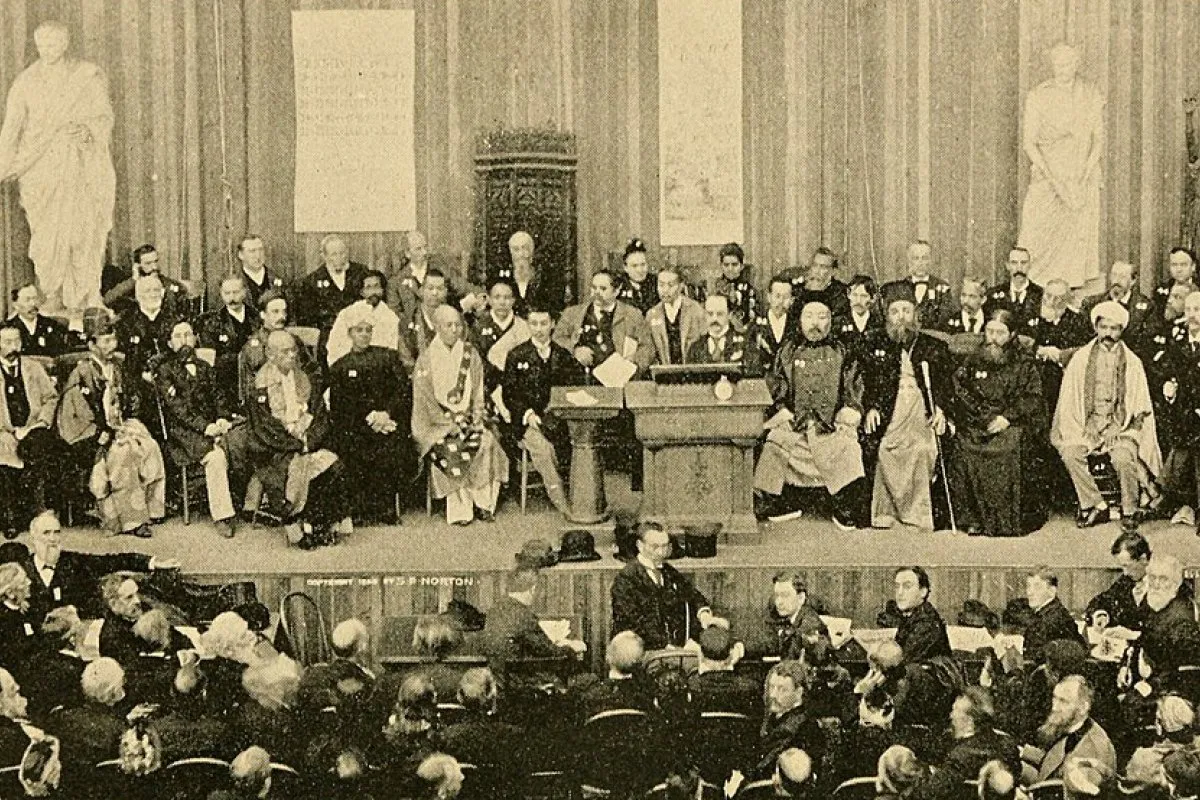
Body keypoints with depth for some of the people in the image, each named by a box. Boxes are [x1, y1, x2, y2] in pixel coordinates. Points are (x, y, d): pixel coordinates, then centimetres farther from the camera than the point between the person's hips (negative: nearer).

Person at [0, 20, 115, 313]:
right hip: (41, 169, 1)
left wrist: (88, 131, -19)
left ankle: (85, 305, -1)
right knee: (47, 237, -4)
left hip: (82, 168, -1)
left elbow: (104, 118, 3)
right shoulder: (26, 82, 8)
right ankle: (53, 301, 4)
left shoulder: (88, 76, 5)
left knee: (82, 235, -6)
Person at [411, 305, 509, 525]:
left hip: (468, 418, 3)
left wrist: (476, 417, -4)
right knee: (450, 448, -31)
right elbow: (425, 399, -6)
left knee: (488, 441, -24)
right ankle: (459, 509, -24)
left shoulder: (470, 354, 11)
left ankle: (482, 502, -16)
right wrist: (449, 423, -14)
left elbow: (478, 391, 12)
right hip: (437, 422, -3)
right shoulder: (427, 358, -1)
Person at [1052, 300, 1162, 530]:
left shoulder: (1132, 362, 8)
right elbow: (1069, 399, 6)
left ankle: (1129, 510, -10)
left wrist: (1119, 428, -10)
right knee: (1069, 452, -28)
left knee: (1123, 457, -32)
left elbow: (1141, 405, 6)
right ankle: (1096, 506, -16)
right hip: (1088, 423, 1)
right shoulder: (1081, 358, 8)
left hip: (1121, 425, -1)